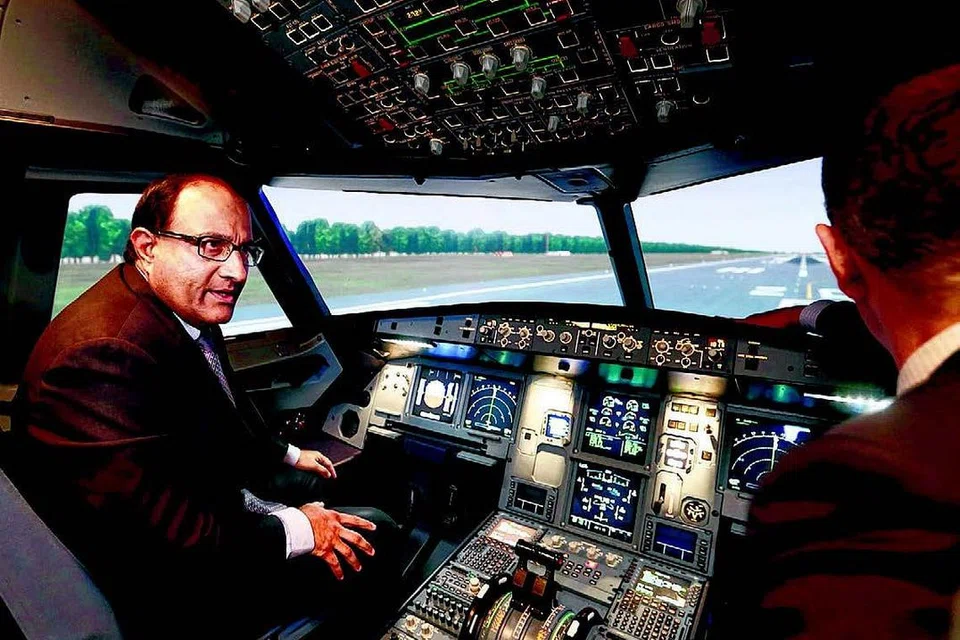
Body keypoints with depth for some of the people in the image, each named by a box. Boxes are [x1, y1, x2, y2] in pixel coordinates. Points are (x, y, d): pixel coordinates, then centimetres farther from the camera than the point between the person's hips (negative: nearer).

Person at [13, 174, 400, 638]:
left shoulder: (188, 311, -6)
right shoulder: (104, 356, -34)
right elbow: (163, 534, -32)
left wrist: (285, 455, 20)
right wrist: (293, 532, -21)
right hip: (171, 588, -9)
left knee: (318, 479, 26)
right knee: (375, 535, -5)